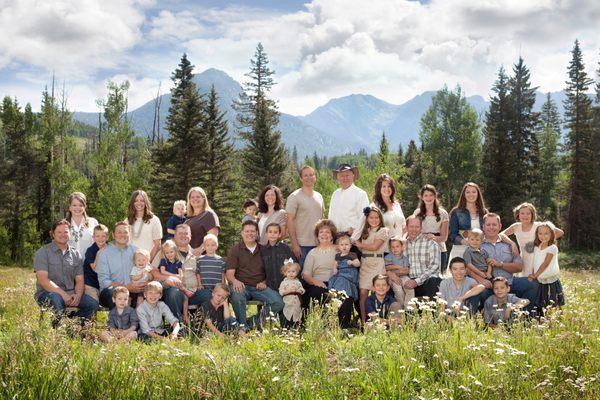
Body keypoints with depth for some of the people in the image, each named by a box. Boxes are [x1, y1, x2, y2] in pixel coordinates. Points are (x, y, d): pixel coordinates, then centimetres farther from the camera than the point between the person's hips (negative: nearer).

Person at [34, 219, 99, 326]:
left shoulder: (75, 254, 14)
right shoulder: (43, 252, -1)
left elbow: (80, 280, 10)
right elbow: (43, 279, -13)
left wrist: (78, 295, -13)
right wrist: (63, 294, -23)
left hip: (70, 294, 5)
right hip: (46, 293, -4)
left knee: (93, 304, -19)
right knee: (56, 299, -38)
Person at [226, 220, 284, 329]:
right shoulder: (234, 250, 10)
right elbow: (229, 273, 0)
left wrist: (264, 282, 0)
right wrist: (235, 281, -23)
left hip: (259, 287, 3)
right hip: (242, 286, -2)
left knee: (278, 302, -24)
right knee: (237, 295, -39)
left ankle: (254, 322, -12)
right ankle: (242, 326, -19)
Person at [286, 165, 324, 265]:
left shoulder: (319, 196, 13)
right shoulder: (294, 197, -5)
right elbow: (290, 221, -9)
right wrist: (294, 244, -14)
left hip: (319, 244, 5)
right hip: (302, 245, -5)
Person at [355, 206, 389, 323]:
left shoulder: (383, 231, -1)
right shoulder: (365, 231, 18)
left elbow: (374, 246, -10)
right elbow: (361, 248, 14)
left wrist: (360, 245, 2)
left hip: (376, 264, -5)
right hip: (364, 264, 5)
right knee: (363, 293, -2)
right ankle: (363, 321, 1)